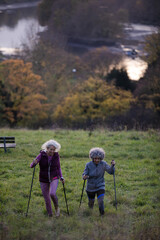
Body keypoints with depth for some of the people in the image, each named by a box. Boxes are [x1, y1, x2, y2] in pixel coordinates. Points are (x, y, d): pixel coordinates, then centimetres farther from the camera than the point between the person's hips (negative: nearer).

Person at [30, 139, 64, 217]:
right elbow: (31, 166, -15)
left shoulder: (56, 156, -9)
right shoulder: (41, 155, -14)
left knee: (52, 194, -26)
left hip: (54, 178, 0)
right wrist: (34, 163, -37)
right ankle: (50, 215, 25)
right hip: (44, 180, 1)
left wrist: (61, 177, -6)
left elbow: (58, 167, 5)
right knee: (47, 199, 4)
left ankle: (56, 207, 3)